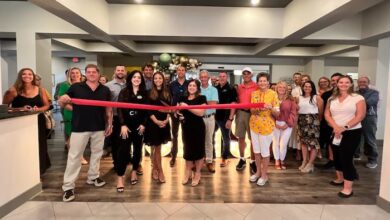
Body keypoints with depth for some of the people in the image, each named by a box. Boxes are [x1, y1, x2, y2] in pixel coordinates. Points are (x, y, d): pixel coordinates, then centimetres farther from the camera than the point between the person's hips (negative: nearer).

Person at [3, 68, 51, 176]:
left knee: (39, 147, 5)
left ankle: (38, 172, 22)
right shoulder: (14, 91, -5)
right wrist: (20, 109, -17)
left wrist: (39, 109, -11)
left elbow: (47, 105, 10)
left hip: (38, 122, 2)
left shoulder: (40, 90, 2)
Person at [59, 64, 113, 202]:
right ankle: (68, 186, 10)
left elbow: (108, 109, 11)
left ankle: (93, 177, 35)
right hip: (79, 127, -3)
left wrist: (109, 124, 7)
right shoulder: (76, 87, -3)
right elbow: (62, 104, 0)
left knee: (97, 153, 16)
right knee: (74, 156, 1)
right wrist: (63, 100, -22)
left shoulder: (105, 90, 5)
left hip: (99, 127, 3)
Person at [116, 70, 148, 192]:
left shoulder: (144, 93, 7)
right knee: (123, 150, -6)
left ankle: (134, 171, 28)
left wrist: (143, 124, -6)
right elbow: (119, 109, -4)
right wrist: (123, 124, -13)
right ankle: (120, 177, 0)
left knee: (137, 149, 11)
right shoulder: (124, 92, 2)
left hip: (139, 126, 3)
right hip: (126, 125, -2)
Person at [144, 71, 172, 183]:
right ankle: (160, 171, 10)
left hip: (164, 123, 3)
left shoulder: (167, 93, 7)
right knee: (156, 148, 2)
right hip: (153, 123, -3)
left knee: (157, 148, 11)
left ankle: (155, 168, 24)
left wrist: (166, 120, -8)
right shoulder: (150, 93, -2)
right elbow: (148, 110, -8)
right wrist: (156, 121, -16)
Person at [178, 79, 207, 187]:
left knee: (198, 149, 4)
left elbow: (201, 112, -18)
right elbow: (177, 109, 22)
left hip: (198, 128, -4)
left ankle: (197, 173, 19)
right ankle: (188, 172, 28)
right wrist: (178, 111, -2)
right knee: (187, 149, 12)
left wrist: (187, 107, -21)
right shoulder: (183, 98, 10)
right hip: (186, 127, 5)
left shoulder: (201, 98, -5)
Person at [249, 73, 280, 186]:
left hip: (267, 126, -4)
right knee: (256, 150, 13)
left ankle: (264, 174, 19)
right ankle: (258, 171, 30)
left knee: (265, 151, 3)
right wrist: (257, 109, -19)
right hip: (254, 125, 4)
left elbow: (277, 114, -8)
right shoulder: (254, 93, 3)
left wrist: (271, 108, -28)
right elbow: (251, 111, 2)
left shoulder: (273, 94, -8)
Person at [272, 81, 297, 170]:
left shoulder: (290, 99, 3)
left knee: (283, 144, 0)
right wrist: (275, 123, -10)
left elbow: (293, 112, 1)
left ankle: (282, 160, 22)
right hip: (275, 124, 0)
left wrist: (288, 124, -7)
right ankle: (277, 161, 23)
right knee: (276, 142, 6)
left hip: (287, 124, 0)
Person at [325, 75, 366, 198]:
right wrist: (335, 127, -14)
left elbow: (360, 116, -12)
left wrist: (345, 127, -20)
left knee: (346, 158, -8)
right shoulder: (332, 99, 9)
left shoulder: (358, 98, -4)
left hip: (352, 132, -5)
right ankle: (340, 178, 35)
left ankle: (348, 188, 0)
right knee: (337, 157, 15)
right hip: (335, 132, 5)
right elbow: (327, 114, 2)